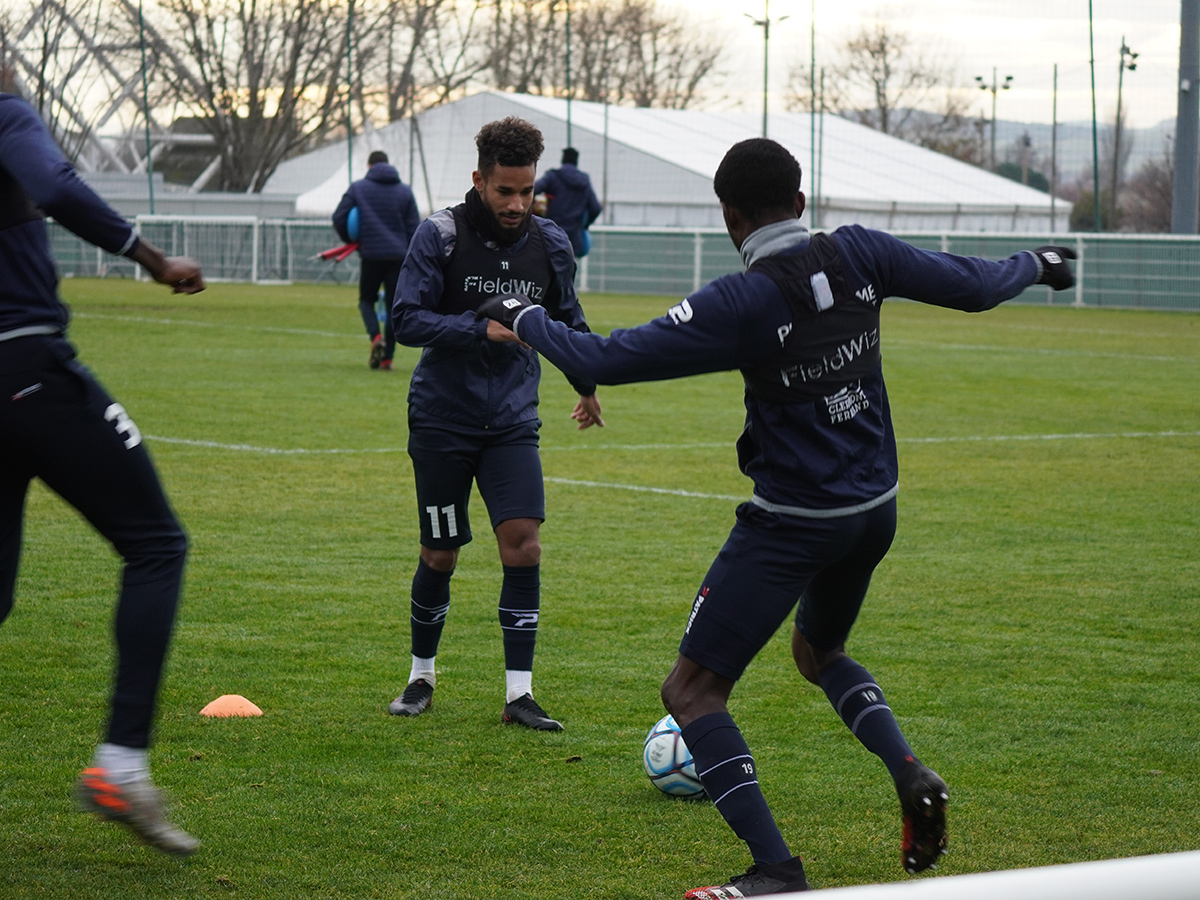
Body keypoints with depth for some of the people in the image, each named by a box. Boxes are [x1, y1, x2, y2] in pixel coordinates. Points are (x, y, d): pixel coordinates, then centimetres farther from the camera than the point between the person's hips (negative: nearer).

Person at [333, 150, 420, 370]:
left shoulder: (358, 188, 2)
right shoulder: (405, 191, 8)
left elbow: (339, 218, -1)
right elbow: (414, 228, 7)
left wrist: (349, 240, 18)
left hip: (371, 255, -1)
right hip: (398, 256, 1)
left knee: (367, 300, 14)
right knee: (394, 306, 8)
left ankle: (375, 336, -15)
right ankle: (387, 357, 4)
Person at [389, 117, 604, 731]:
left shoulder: (551, 245, 2)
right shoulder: (440, 236, -10)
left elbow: (566, 320, 20)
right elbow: (406, 319, -16)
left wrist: (586, 385, 24)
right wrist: (484, 329, -26)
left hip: (512, 420, 2)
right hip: (442, 420, -2)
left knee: (522, 544, -11)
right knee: (440, 555, 4)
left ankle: (518, 693, -5)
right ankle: (421, 677, 25)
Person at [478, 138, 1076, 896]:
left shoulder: (741, 303, -20)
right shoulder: (858, 257, -6)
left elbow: (606, 359, -19)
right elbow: (972, 285, 5)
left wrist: (523, 319, -3)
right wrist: (1037, 265, 26)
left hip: (792, 523, -7)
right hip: (875, 509, 7)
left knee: (692, 691, -1)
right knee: (820, 650, 33)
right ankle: (911, 775, 10)